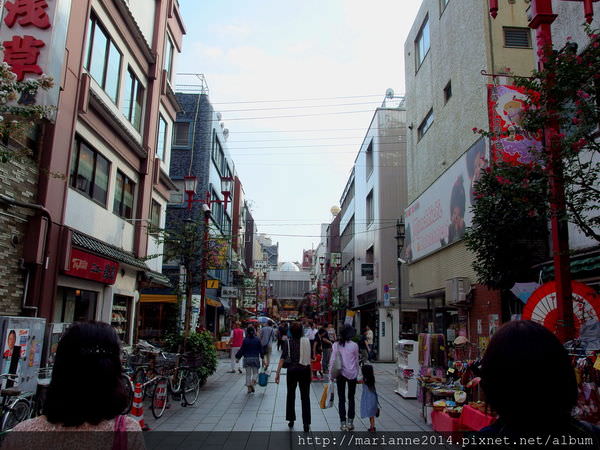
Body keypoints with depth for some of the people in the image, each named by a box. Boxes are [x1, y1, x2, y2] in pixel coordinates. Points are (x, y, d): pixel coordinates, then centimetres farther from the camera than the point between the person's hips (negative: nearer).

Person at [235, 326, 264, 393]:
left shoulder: (245, 340, -5)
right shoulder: (257, 340, -2)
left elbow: (242, 350, -2)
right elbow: (261, 350, 3)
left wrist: (238, 357, 9)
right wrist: (262, 358, 12)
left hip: (247, 358, 0)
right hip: (255, 358, 0)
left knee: (248, 374, 9)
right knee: (255, 373, 12)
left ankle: (249, 388, 7)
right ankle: (252, 383, -14)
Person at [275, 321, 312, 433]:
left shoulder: (288, 342, -7)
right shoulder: (307, 341, -2)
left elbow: (283, 358, -13)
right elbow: (309, 357, 3)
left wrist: (277, 372, -13)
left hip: (292, 370, 0)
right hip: (305, 370, 1)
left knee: (291, 395, 17)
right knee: (305, 397, 4)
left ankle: (291, 420, 25)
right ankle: (306, 424, 1)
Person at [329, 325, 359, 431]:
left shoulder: (336, 345, -8)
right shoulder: (354, 345, -8)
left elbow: (332, 361, -7)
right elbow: (356, 361, 1)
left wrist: (331, 375, 2)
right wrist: (357, 373, 13)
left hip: (341, 374, 0)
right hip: (352, 374, 0)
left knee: (341, 399, 9)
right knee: (351, 398, 14)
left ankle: (343, 423, 10)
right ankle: (350, 422, 16)